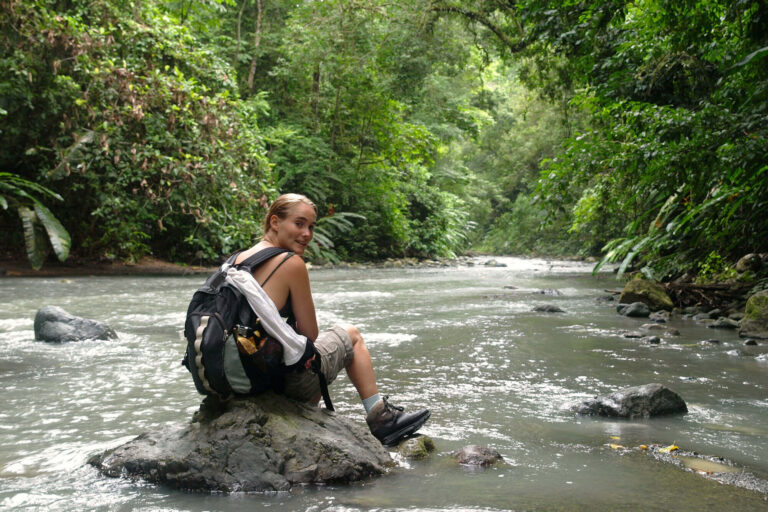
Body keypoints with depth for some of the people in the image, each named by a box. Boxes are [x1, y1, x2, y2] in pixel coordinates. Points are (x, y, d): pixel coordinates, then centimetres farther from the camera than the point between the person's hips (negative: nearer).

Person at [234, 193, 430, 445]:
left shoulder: (238, 259, 5)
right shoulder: (292, 264, -17)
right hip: (288, 380, -7)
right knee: (351, 335, 21)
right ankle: (380, 418, 27)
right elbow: (311, 334, -10)